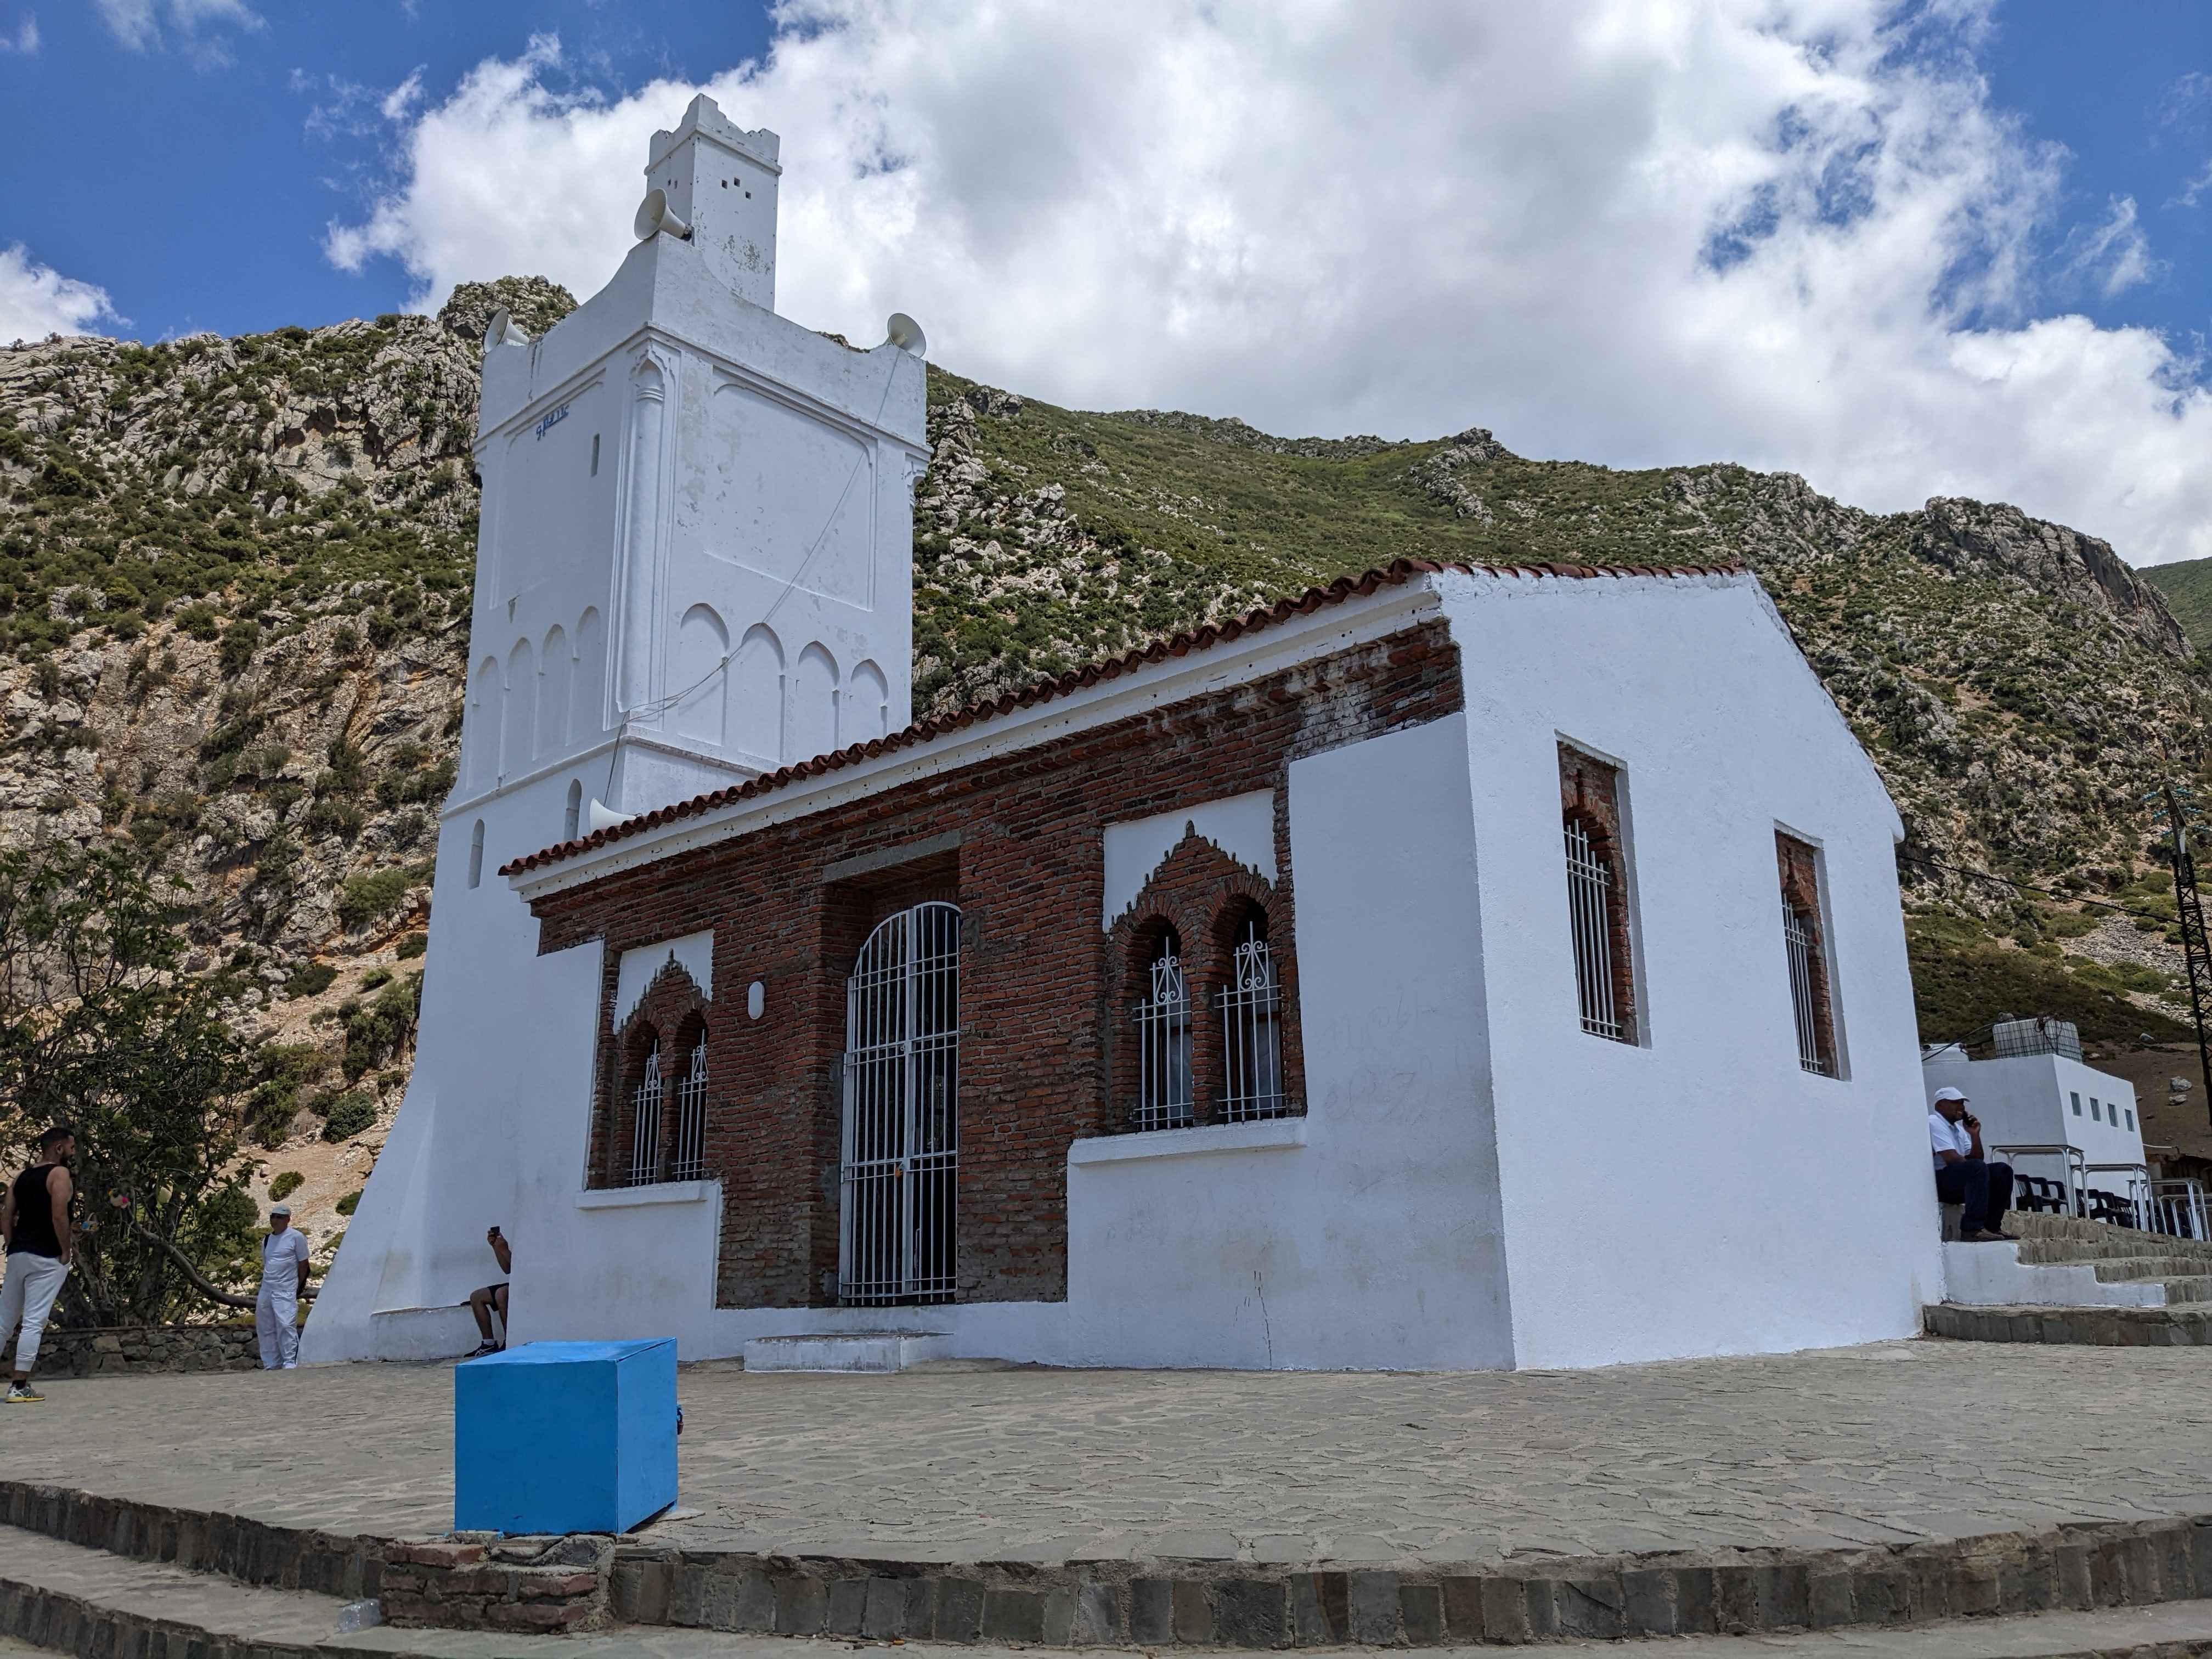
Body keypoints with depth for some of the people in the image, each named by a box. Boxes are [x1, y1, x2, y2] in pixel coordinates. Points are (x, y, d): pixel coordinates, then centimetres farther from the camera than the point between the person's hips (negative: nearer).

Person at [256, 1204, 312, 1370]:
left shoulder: (296, 1237, -5)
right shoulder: (267, 1240, 15)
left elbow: (303, 1264, -2)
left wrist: (298, 1287, 0)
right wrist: (267, 1283, 13)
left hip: (285, 1292, -7)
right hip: (266, 1290, 7)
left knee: (286, 1325, -15)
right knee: (265, 1328, 7)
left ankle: (290, 1362, -12)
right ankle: (271, 1365, 15)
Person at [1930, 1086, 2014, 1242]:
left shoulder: (1959, 1129, 21)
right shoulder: (1934, 1123, -7)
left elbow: (1977, 1158, 13)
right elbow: (1952, 1158, -18)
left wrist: (1975, 1134, 2)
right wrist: (1975, 1166, -6)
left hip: (1960, 1180, 9)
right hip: (1939, 1181, -9)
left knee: (2003, 1171, 1)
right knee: (1978, 1167, -32)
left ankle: (1992, 1226, -1)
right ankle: (1972, 1229, -36)